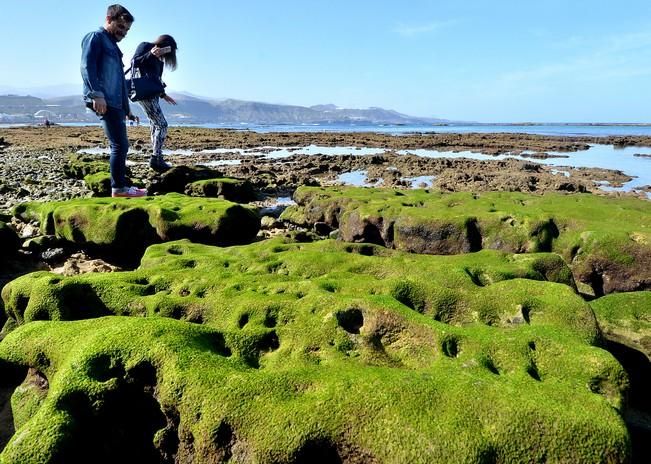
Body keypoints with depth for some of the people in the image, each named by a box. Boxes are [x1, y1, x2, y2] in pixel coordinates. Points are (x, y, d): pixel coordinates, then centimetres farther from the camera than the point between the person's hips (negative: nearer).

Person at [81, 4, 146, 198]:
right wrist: (96, 94, -26)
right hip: (103, 101, -10)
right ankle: (118, 188, -9)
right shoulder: (96, 37, 1)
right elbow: (87, 66, -14)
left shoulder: (114, 46, 29)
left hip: (115, 103, 10)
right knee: (119, 144, -13)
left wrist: (126, 108, 30)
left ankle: (120, 186, 14)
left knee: (121, 145, 9)